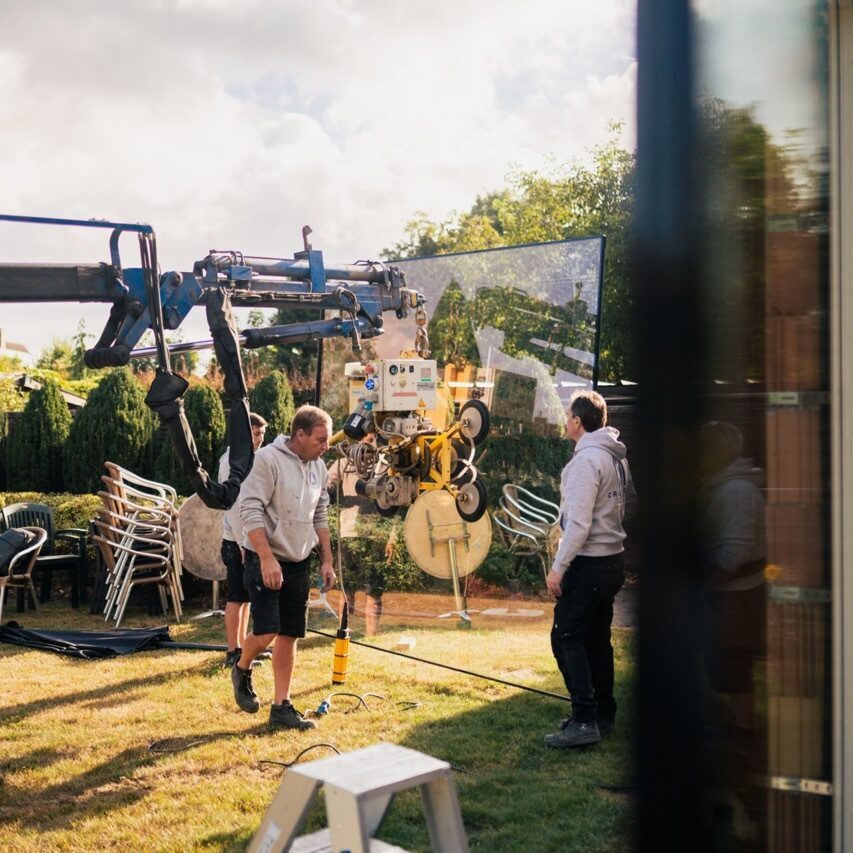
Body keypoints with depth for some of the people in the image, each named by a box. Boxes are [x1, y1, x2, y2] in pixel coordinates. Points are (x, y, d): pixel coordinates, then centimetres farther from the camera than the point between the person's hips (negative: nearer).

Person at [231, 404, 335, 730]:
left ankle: (281, 707, 14)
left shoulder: (317, 467, 10)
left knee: (289, 635, 7)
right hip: (265, 560, -7)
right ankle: (242, 670, 20)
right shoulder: (269, 459, -13)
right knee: (266, 631, -12)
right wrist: (267, 559, -23)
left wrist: (327, 560, 14)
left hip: (299, 563, 7)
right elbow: (250, 511, -18)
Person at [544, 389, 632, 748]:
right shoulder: (617, 457, 12)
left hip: (589, 564, -9)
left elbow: (579, 522, -23)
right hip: (613, 558, 9)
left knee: (566, 638, -5)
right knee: (597, 639, 15)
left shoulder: (587, 460, -18)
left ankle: (584, 721, -8)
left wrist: (559, 567, -18)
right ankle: (604, 713, 22)